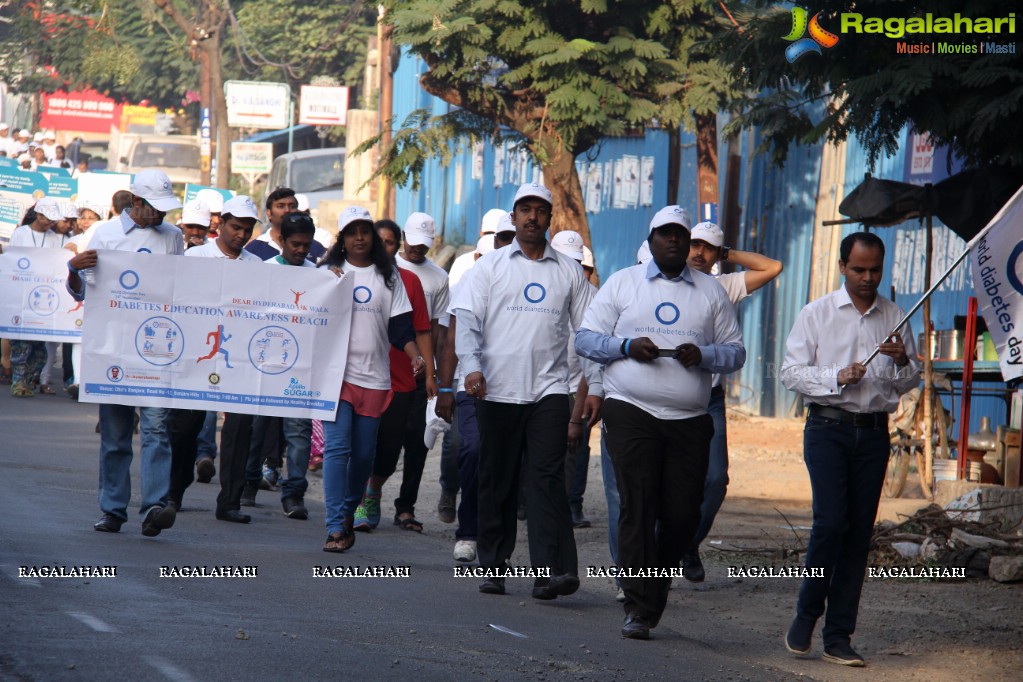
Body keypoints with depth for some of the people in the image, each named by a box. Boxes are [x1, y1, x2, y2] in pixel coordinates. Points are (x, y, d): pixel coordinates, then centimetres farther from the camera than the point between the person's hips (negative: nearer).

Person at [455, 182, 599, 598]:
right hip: (498, 391, 0)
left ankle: (552, 570, -19)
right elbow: (468, 320, 0)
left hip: (549, 390, 0)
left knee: (547, 478, -12)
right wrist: (472, 366, -17)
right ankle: (493, 567, 15)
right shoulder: (490, 266, 8)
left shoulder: (569, 272, 12)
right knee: (497, 482, 6)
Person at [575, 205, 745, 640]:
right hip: (631, 413, -2)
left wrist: (703, 355, -9)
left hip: (690, 420, 2)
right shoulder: (622, 283, 11)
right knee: (638, 507, -9)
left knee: (682, 514, -1)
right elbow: (585, 338, 8)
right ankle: (639, 608, -8)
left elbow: (736, 351, 13)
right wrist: (627, 347, -10)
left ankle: (653, 587, 23)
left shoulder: (711, 292, 14)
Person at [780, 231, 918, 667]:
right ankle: (806, 613, 4)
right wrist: (837, 378, -16)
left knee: (860, 532, 0)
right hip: (828, 428, -3)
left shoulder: (895, 318, 12)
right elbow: (791, 373, -1)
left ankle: (838, 636, 4)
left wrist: (902, 362, -6)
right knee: (830, 521, -16)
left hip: (873, 431, 3)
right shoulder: (817, 314, 4)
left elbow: (911, 382, 17)